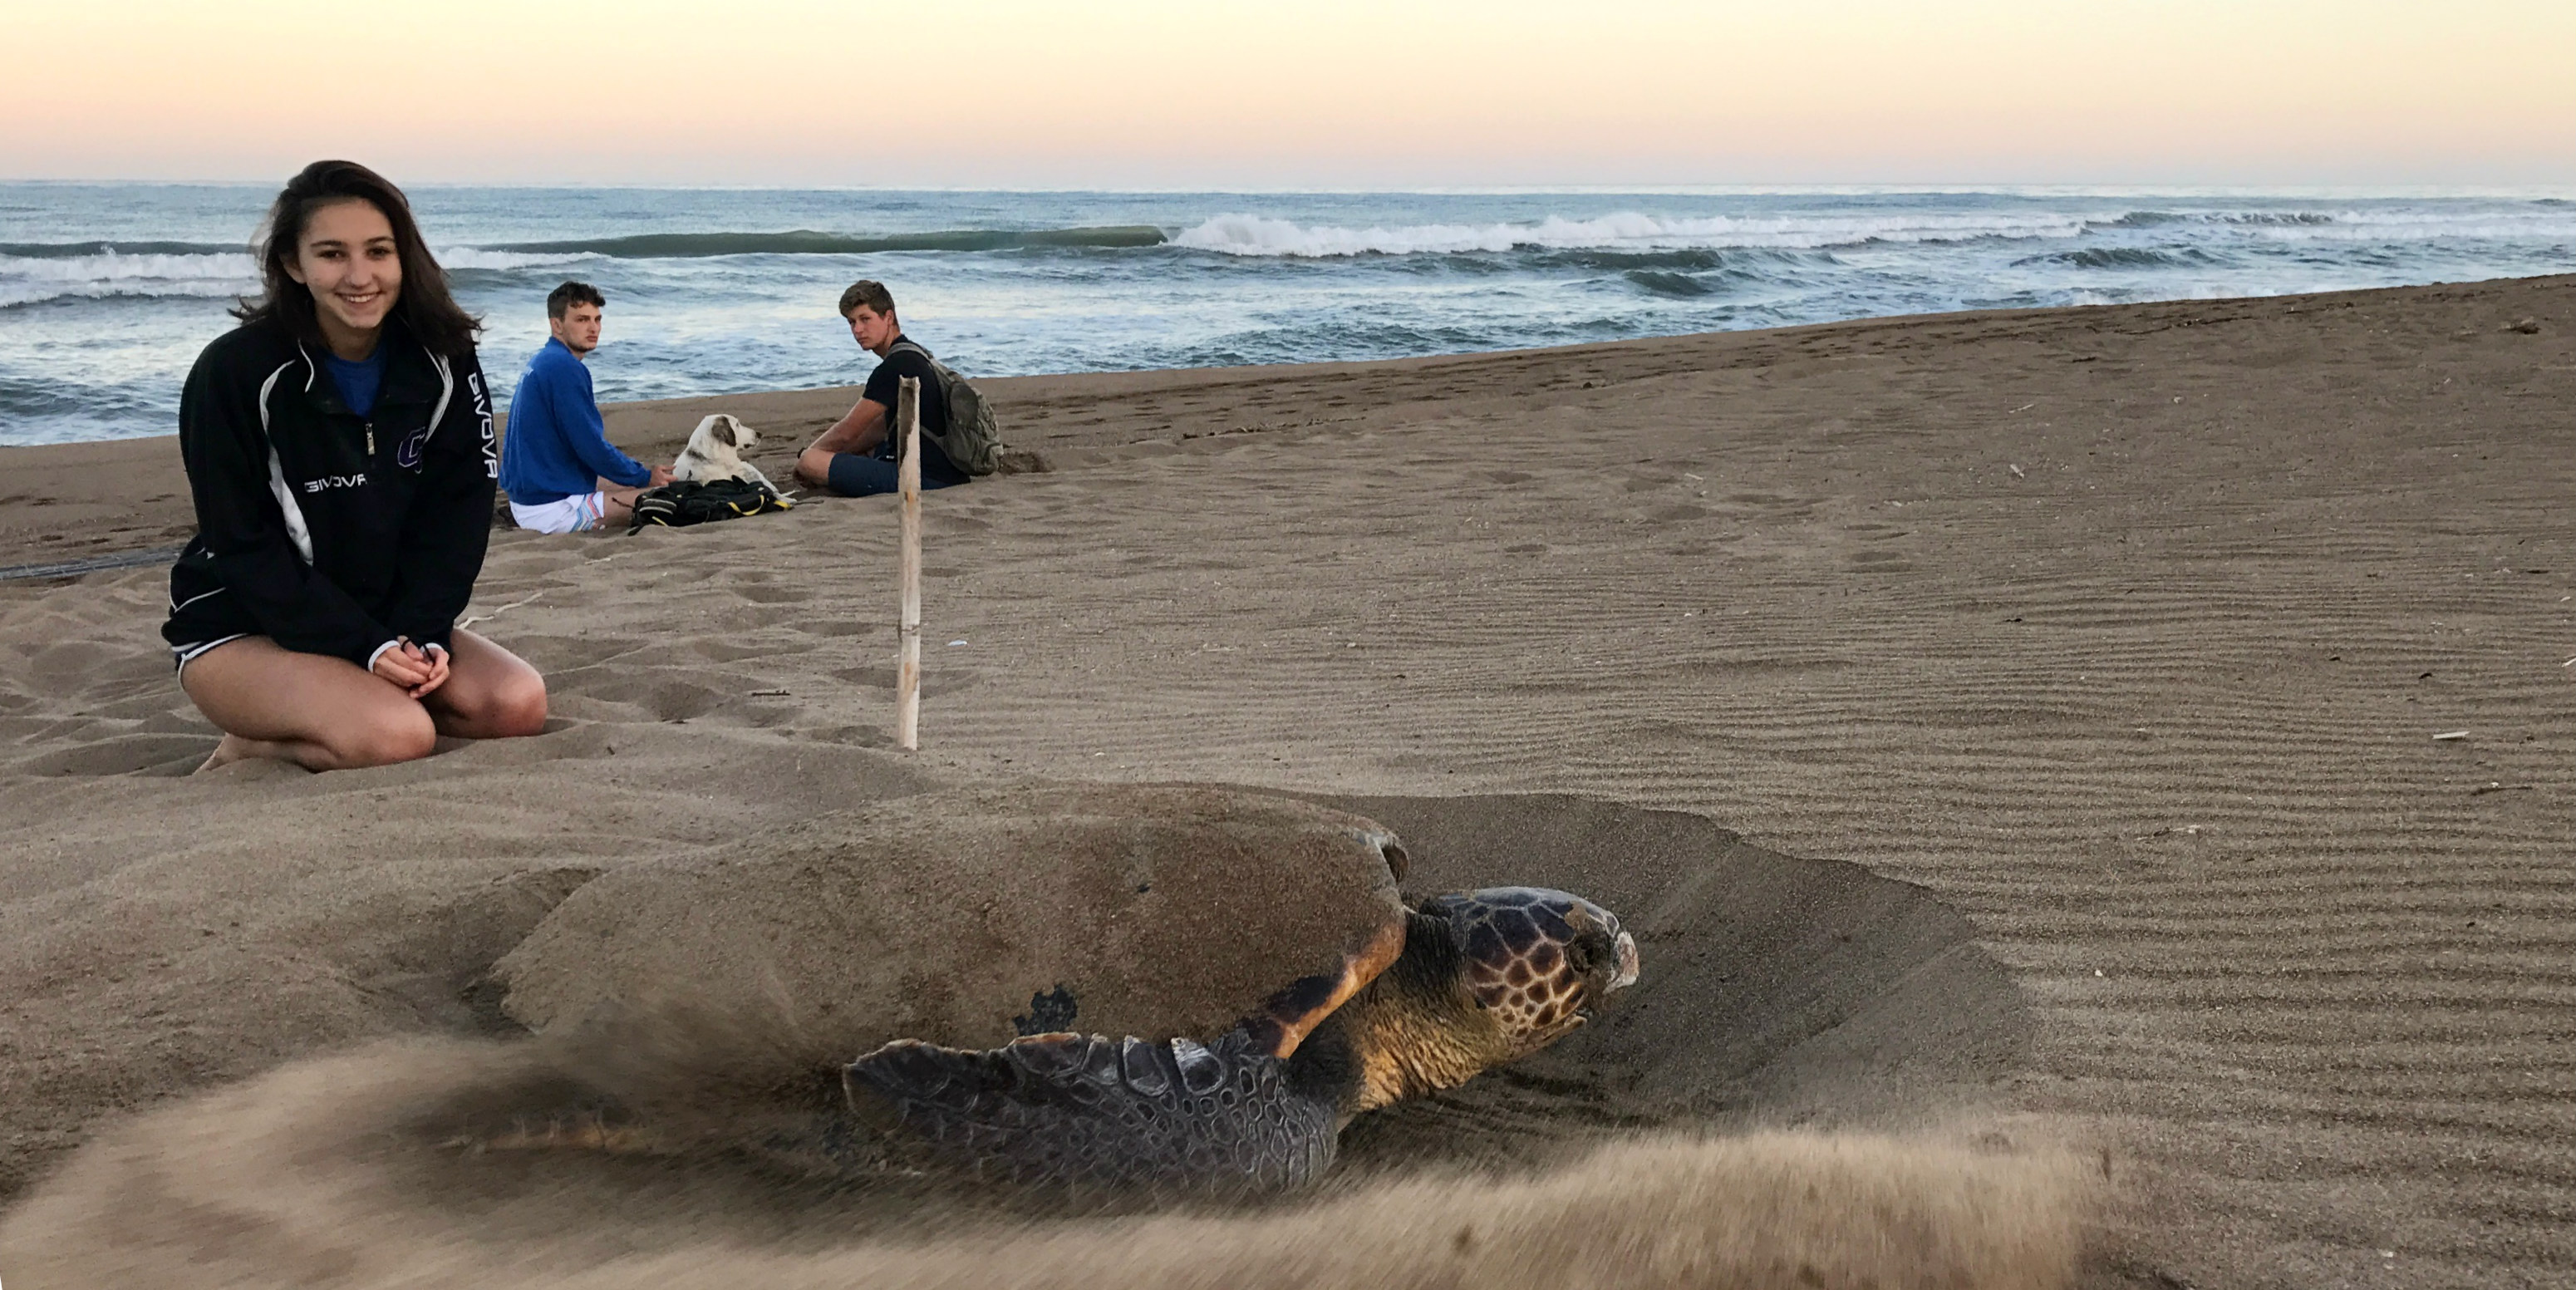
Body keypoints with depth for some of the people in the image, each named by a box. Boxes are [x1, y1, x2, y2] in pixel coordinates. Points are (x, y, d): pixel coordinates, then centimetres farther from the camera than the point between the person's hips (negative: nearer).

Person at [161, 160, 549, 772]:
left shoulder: (442, 364, -5)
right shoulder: (235, 372, -17)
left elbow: (455, 517, -3)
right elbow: (244, 546, -16)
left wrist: (422, 634, -18)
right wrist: (364, 648, -22)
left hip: (387, 620, 6)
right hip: (239, 629, -5)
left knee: (518, 704, -19)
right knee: (398, 735, -31)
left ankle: (274, 738, -2)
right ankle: (247, 747, 0)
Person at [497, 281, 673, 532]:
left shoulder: (541, 362, 14)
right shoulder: (565, 367, -18)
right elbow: (591, 447, -20)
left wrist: (641, 472, 19)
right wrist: (645, 477, -6)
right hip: (549, 509, -11)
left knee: (631, 482, 27)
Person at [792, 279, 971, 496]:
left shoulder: (896, 367, -16)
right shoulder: (912, 354, 17)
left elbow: (846, 433, -10)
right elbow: (883, 427, 24)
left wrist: (806, 455, 8)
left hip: (926, 477, -11)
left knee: (809, 462, -21)